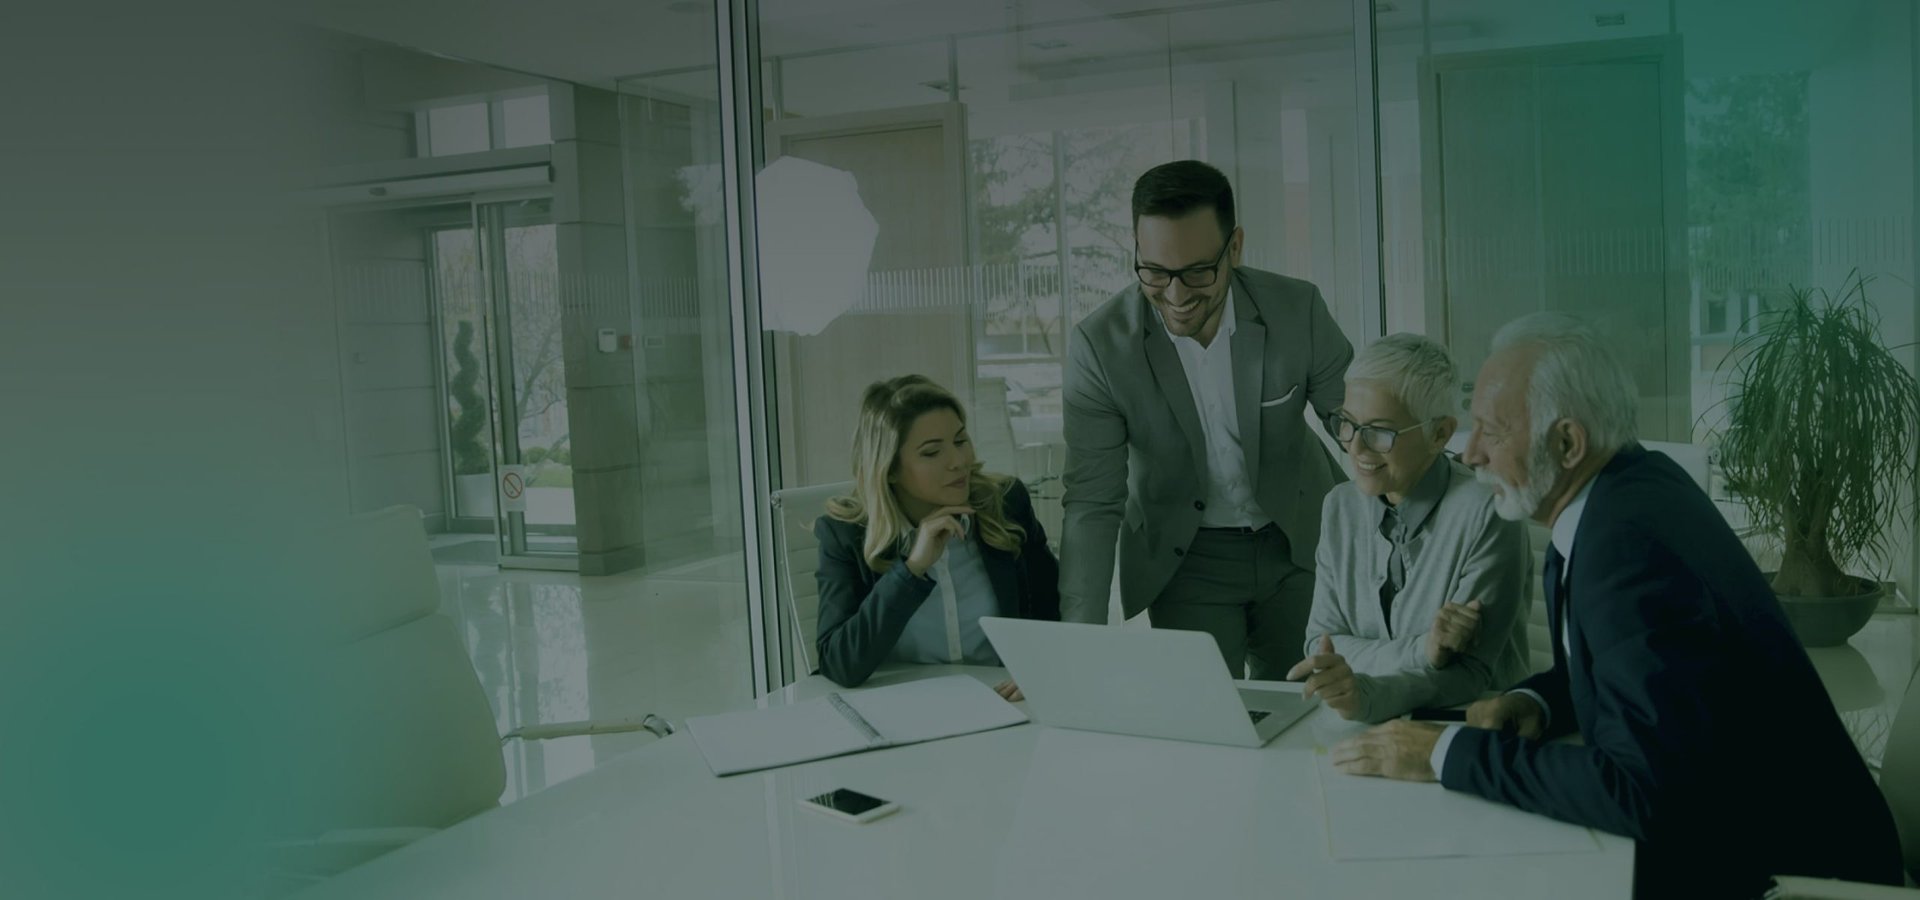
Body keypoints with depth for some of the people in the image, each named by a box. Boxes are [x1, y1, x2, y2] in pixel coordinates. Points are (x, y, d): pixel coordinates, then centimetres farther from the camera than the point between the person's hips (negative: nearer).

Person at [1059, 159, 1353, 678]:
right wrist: (1081, 646, -27)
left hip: (1298, 545, 2)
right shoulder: (1100, 344, -19)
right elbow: (1093, 505, -18)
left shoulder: (1298, 310, -16)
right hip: (1185, 561, -1)